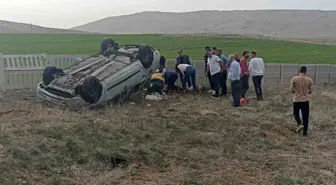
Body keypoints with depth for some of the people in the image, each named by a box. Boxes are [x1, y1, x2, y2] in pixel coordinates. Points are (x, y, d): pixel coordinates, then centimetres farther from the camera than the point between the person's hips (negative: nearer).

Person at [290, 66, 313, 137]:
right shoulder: (309, 80, -4)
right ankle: (305, 132, 15)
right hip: (305, 100, 1)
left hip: (296, 100, -1)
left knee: (296, 114, 20)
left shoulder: (294, 79, -8)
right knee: (305, 116, 10)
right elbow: (310, 91, 2)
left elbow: (291, 90, -6)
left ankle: (300, 124, -3)